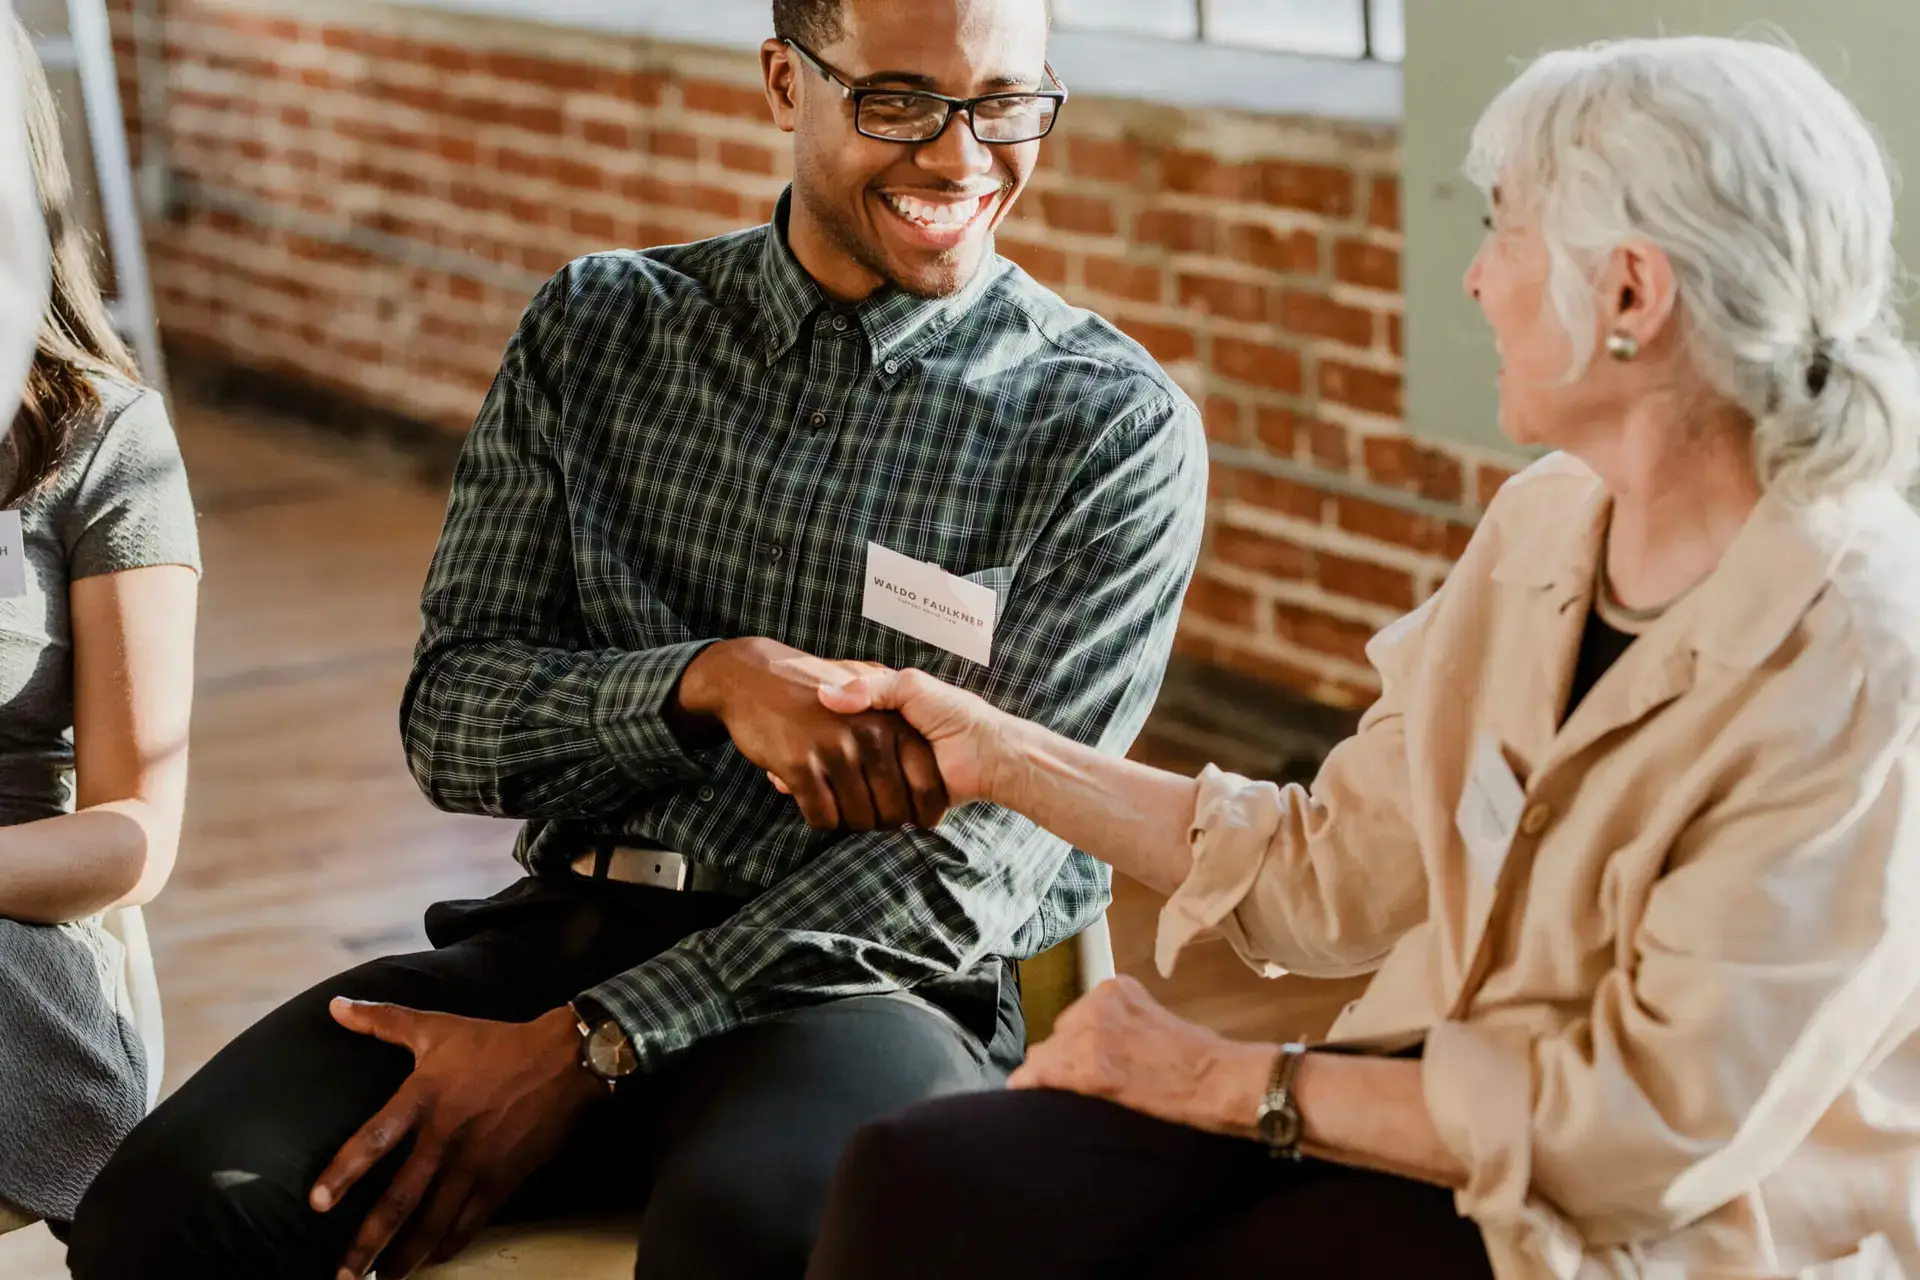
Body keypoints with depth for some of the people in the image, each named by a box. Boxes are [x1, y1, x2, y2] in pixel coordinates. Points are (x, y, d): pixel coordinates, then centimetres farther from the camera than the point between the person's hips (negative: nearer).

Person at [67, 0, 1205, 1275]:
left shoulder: (1116, 427, 0)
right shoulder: (598, 330, 11)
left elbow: (986, 849, -8)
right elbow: (449, 719, 8)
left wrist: (586, 1045, -15)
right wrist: (711, 680, -14)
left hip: (868, 979, -4)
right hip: (571, 918, 4)